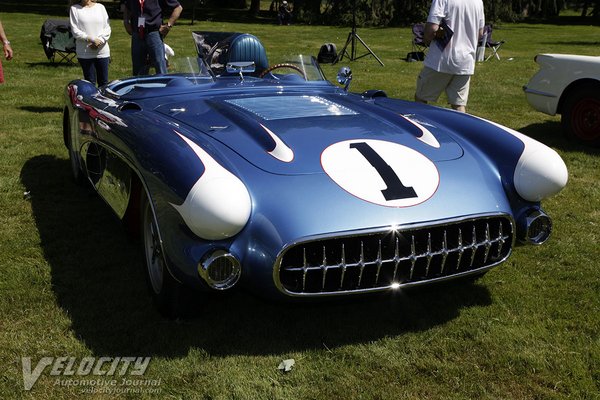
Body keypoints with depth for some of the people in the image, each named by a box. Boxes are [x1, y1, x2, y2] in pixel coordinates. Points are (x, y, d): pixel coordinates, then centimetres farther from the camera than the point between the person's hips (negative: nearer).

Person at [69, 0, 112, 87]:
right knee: (90, 82, 1)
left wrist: (100, 40, -11)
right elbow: (75, 31, -3)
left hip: (102, 51, 2)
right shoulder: (74, 8, 4)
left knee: (103, 82, 4)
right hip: (85, 53, -2)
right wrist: (91, 39, -14)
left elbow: (107, 27, 5)